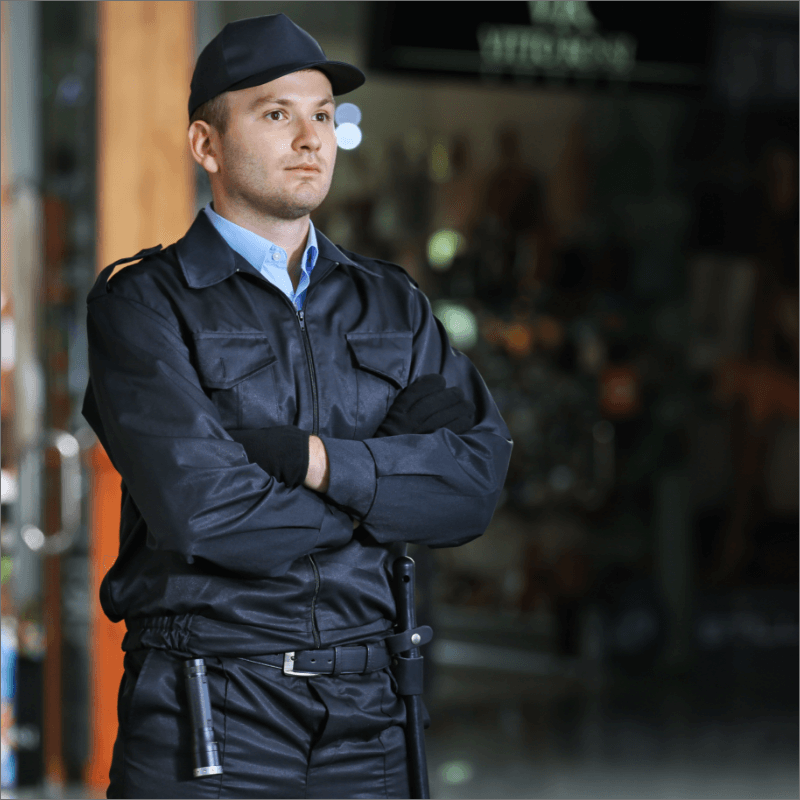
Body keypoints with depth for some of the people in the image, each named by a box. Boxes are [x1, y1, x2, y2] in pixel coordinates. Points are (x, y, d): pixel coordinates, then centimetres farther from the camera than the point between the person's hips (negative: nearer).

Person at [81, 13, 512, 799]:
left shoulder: (391, 304, 13)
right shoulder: (141, 305, -3)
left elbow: (476, 483, -1)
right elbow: (199, 512, -16)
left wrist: (313, 458, -14)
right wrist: (380, 499, -4)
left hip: (362, 712, 4)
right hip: (205, 719, -4)